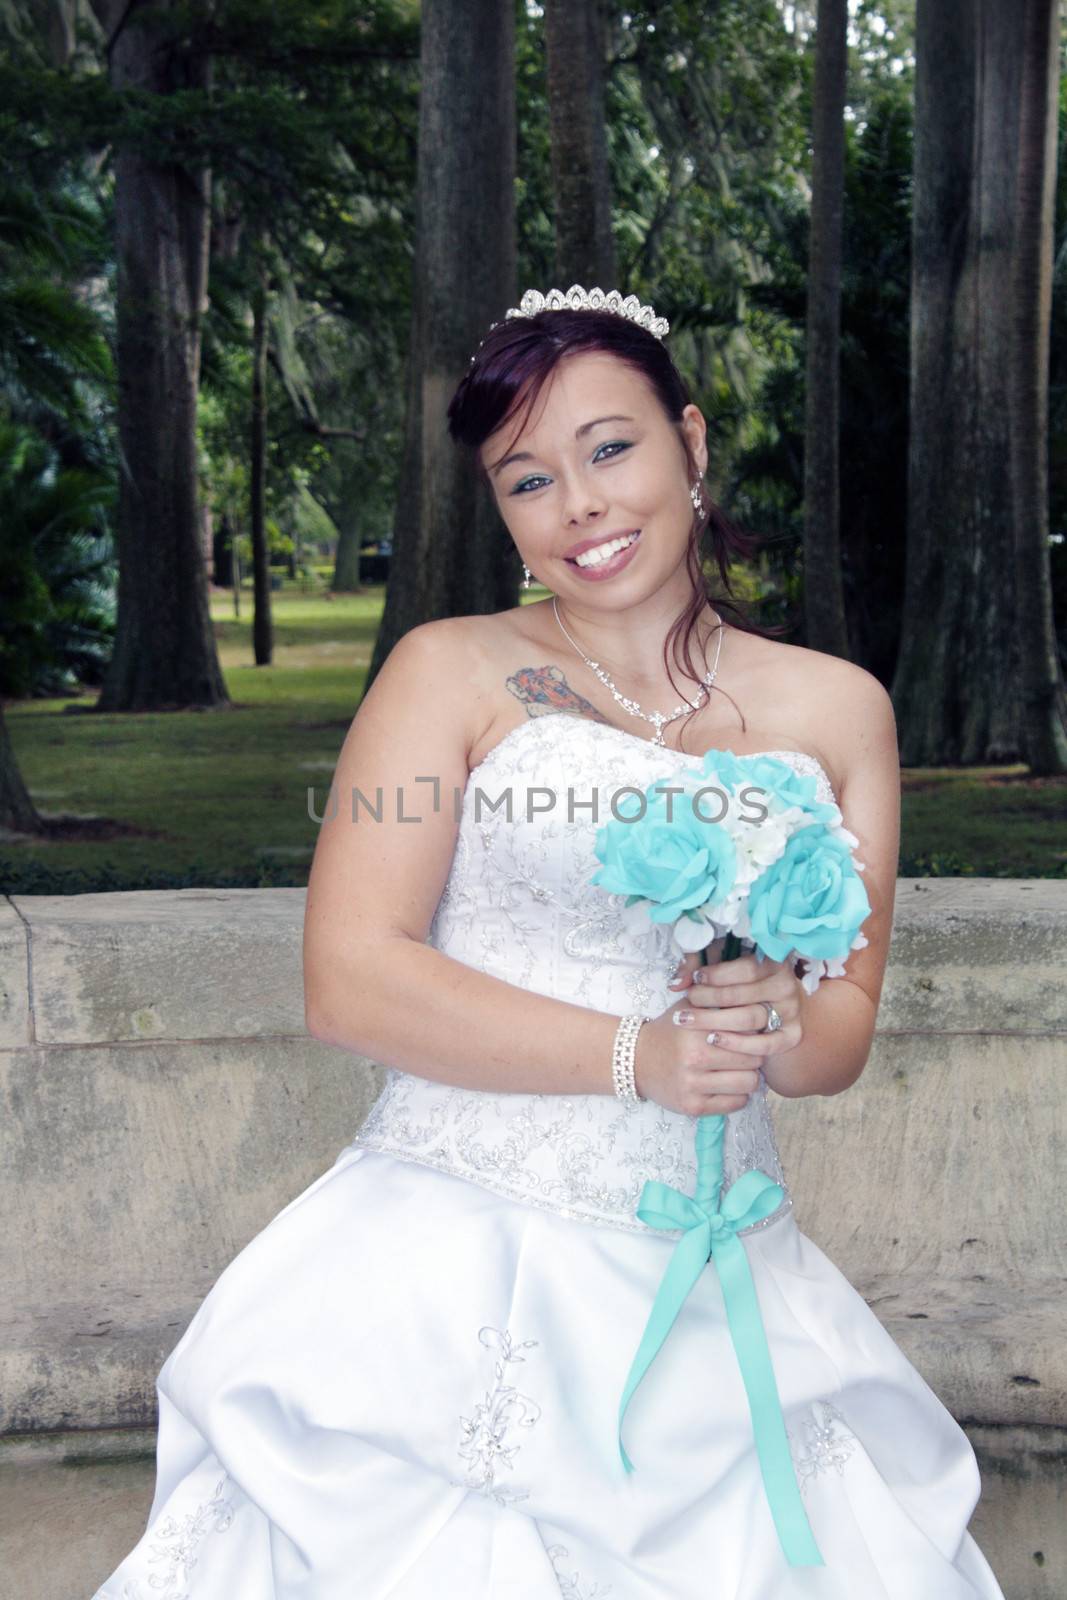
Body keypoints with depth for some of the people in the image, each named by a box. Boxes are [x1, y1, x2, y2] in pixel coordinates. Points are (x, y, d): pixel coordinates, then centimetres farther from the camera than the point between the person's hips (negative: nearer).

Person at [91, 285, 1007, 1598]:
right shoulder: (455, 674, -2)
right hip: (459, 1266, -3)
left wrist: (773, 1023, -14)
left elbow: (843, 1032, 10)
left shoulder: (838, 710, 8)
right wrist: (638, 1054, -16)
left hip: (720, 1284, 3)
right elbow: (348, 981, -11)